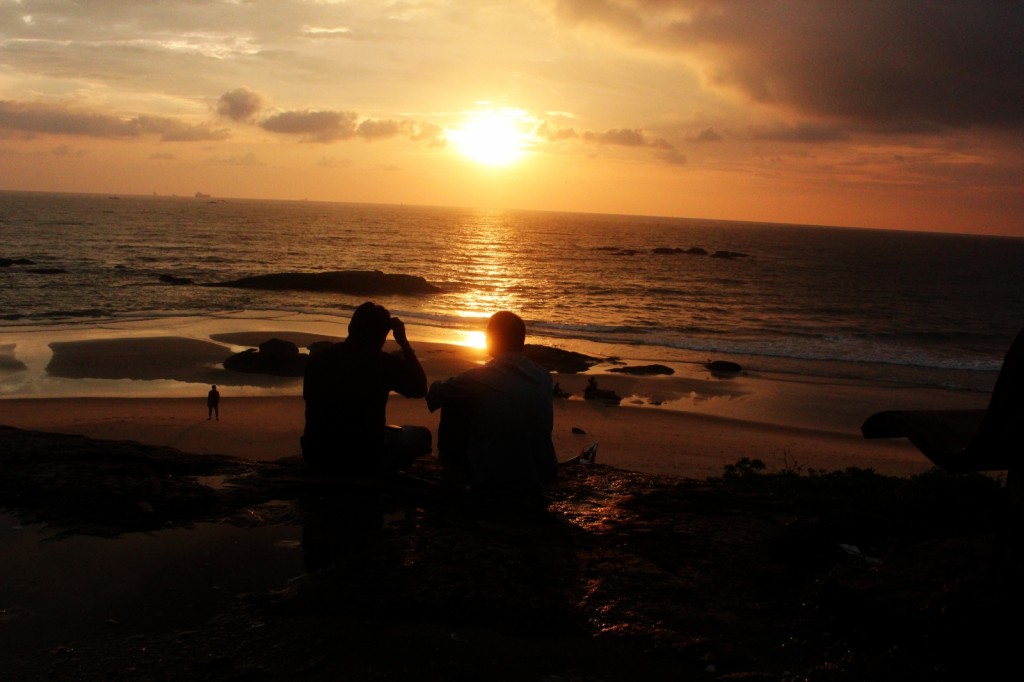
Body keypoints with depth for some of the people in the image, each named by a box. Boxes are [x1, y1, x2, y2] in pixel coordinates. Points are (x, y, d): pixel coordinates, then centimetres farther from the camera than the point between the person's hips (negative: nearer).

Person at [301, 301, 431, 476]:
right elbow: (420, 389, 4)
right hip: (364, 461, -6)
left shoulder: (317, 358, -1)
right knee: (421, 435, 18)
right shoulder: (385, 363, -13)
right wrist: (404, 342, 7)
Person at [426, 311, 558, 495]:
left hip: (491, 482, -4)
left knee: (453, 407, 12)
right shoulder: (544, 377, -1)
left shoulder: (479, 378, -14)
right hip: (541, 479, 4)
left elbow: (435, 395, 1)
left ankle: (454, 473, 32)